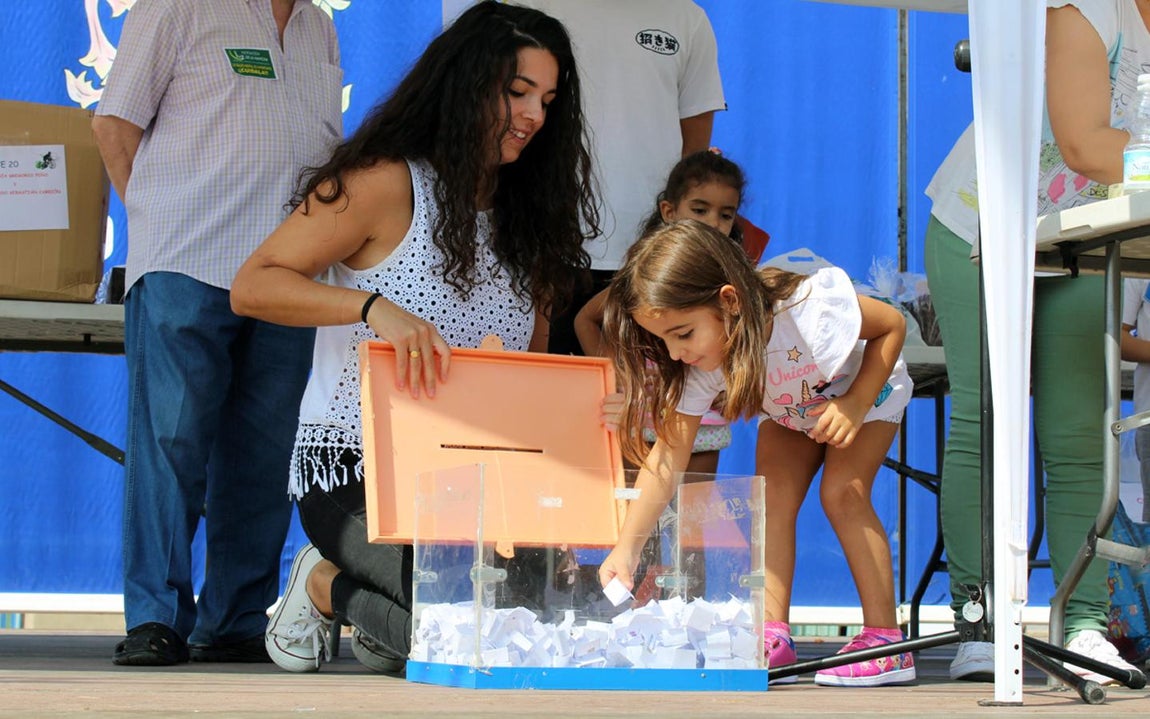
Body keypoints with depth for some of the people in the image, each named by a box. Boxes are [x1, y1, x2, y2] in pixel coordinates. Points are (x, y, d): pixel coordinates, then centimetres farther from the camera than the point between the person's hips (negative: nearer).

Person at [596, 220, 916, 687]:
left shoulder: (811, 312, -44)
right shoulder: (697, 366, -28)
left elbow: (893, 325, -26)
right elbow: (668, 456, -26)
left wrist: (856, 406, -35)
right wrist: (626, 550, -33)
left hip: (866, 389, -4)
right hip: (788, 412, 5)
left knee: (842, 492, -21)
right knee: (772, 493, -15)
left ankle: (885, 640, -15)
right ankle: (771, 636, -14)